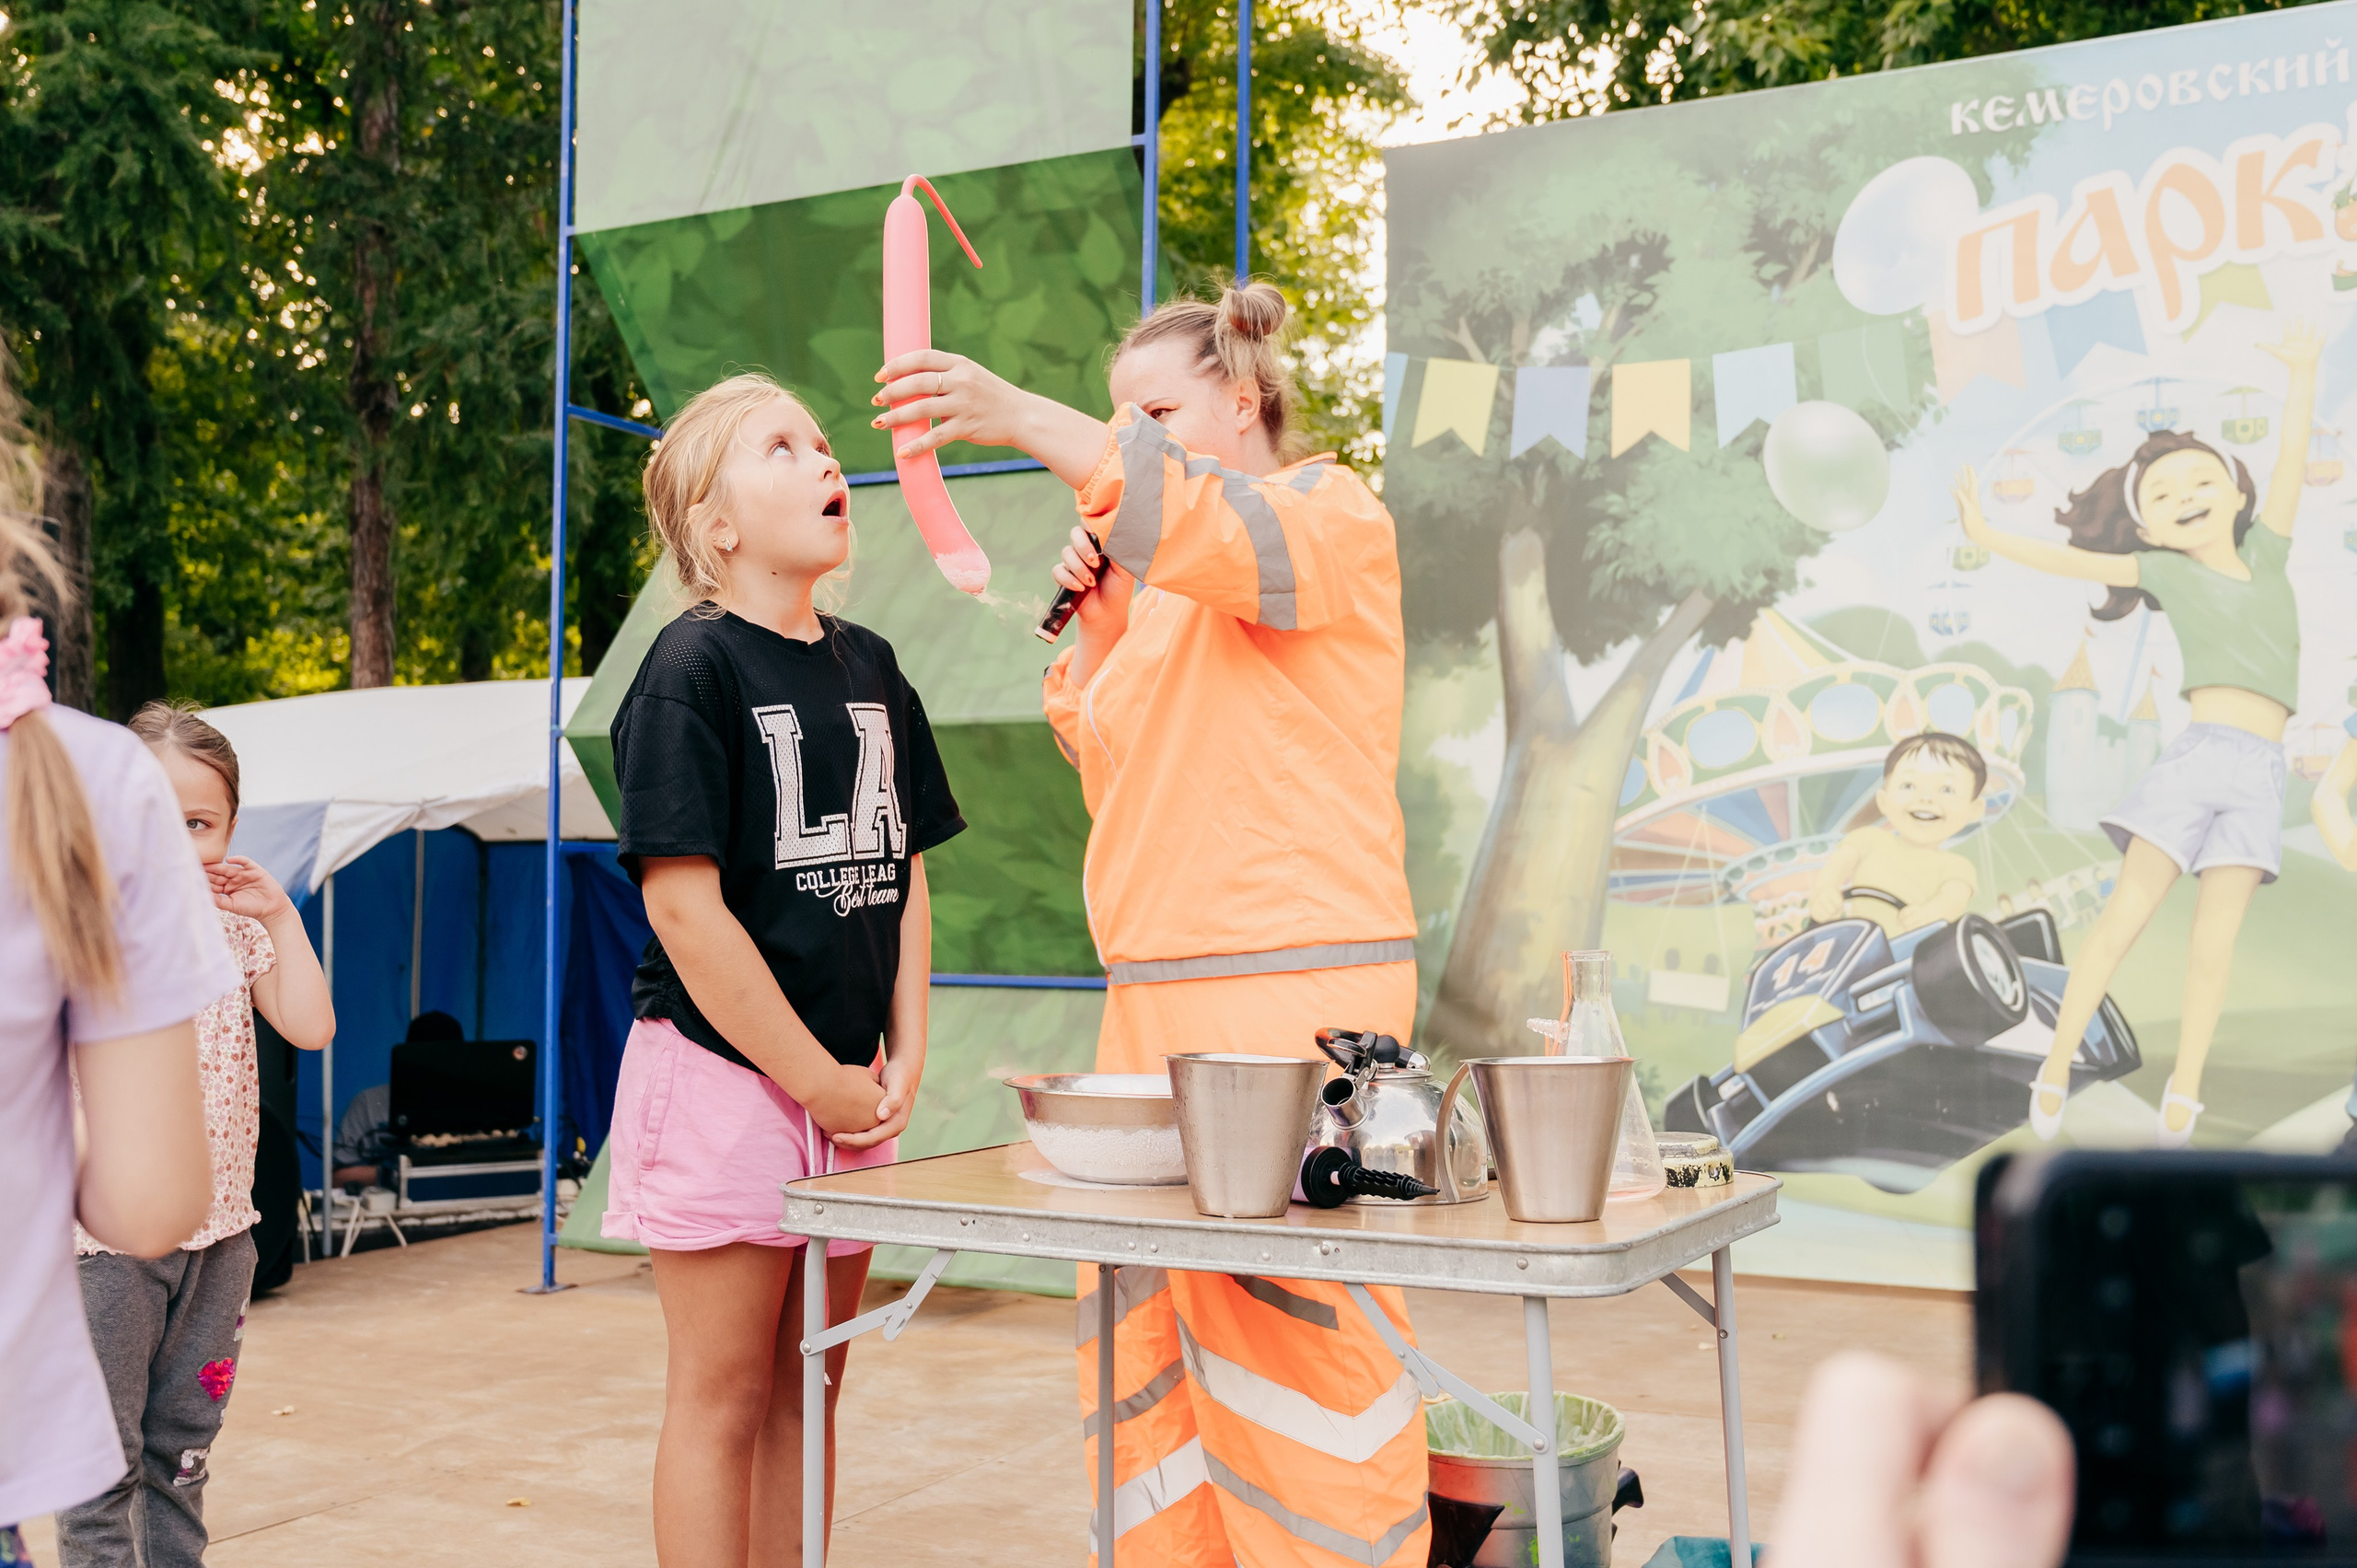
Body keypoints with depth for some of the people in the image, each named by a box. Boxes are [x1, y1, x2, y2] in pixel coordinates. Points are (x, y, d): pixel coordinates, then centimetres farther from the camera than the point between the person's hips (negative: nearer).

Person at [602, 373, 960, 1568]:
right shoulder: (693, 669, -10)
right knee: (723, 1399, 3)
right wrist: (816, 1079, -13)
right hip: (724, 1073, -6)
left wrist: (902, 1063, 3)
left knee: (807, 1392, 13)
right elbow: (684, 904, -15)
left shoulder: (870, 668, 10)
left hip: (849, 1090, 6)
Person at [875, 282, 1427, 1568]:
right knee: (1147, 1317, 6)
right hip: (1158, 997, 8)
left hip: (1295, 990, -8)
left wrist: (1026, 422, -30)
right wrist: (1099, 631, 9)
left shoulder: (1333, 516, 2)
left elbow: (1231, 531, -23)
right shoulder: (1170, 589, 25)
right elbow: (1119, 784, 23)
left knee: (1298, 1335, -6)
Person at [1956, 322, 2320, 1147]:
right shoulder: (2169, 572, 11)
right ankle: (2055, 1072, -3)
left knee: (2213, 942, -1)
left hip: (2259, 775, 2)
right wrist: (1988, 536, -3)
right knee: (2124, 915, -6)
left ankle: (2180, 1104, 3)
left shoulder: (2265, 555, 17)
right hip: (2194, 756, -2)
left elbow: (2292, 460, 12)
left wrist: (2301, 373, 8)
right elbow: (2074, 561, 4)